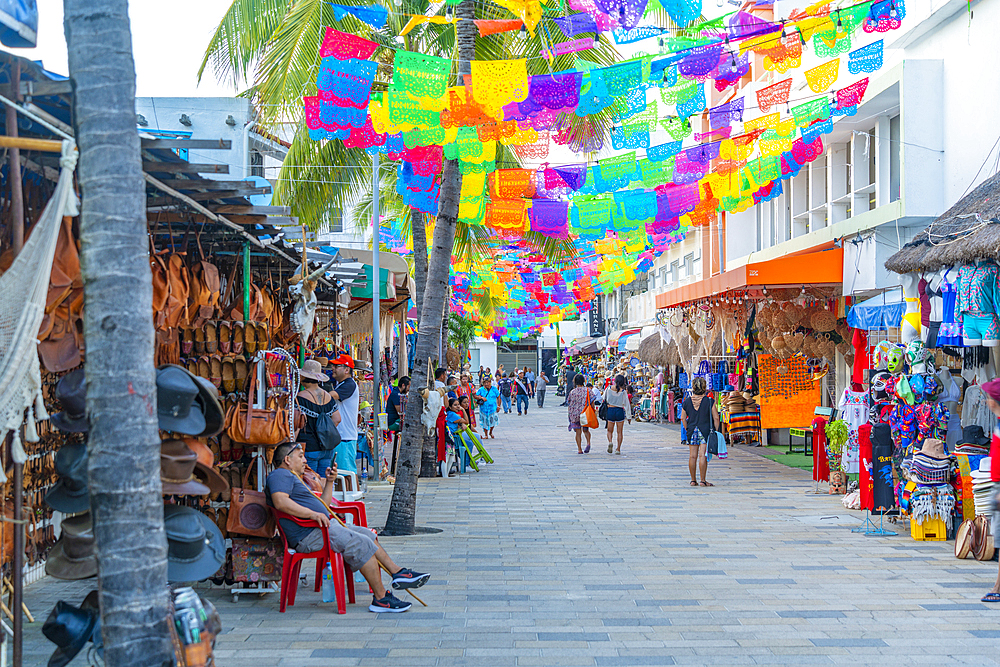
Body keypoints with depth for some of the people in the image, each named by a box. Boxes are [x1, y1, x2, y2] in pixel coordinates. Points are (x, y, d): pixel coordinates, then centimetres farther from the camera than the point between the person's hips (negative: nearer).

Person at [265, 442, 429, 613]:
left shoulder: (293, 477, 28)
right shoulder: (280, 475, -6)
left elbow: (322, 507, 29)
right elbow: (280, 502, -27)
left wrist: (329, 481, 19)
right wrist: (313, 514, -29)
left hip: (320, 529, 12)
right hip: (308, 536, -12)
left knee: (366, 534, 15)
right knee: (362, 543, -18)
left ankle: (397, 573, 17)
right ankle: (381, 598, -15)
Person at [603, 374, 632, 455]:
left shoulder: (608, 389, -3)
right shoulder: (623, 391, -7)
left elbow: (604, 399, 10)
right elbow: (627, 404, -4)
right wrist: (629, 416, 1)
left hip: (610, 410, 1)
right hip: (620, 411, -1)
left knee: (610, 430, 13)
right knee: (620, 432, 9)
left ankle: (610, 442, -15)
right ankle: (618, 449, 8)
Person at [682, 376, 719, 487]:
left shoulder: (687, 401, 2)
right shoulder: (709, 401, -6)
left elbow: (683, 417, 7)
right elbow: (716, 418, -6)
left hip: (692, 431, 3)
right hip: (705, 430, -3)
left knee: (692, 456, 8)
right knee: (703, 456, -4)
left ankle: (693, 480, 13)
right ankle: (703, 481, -4)